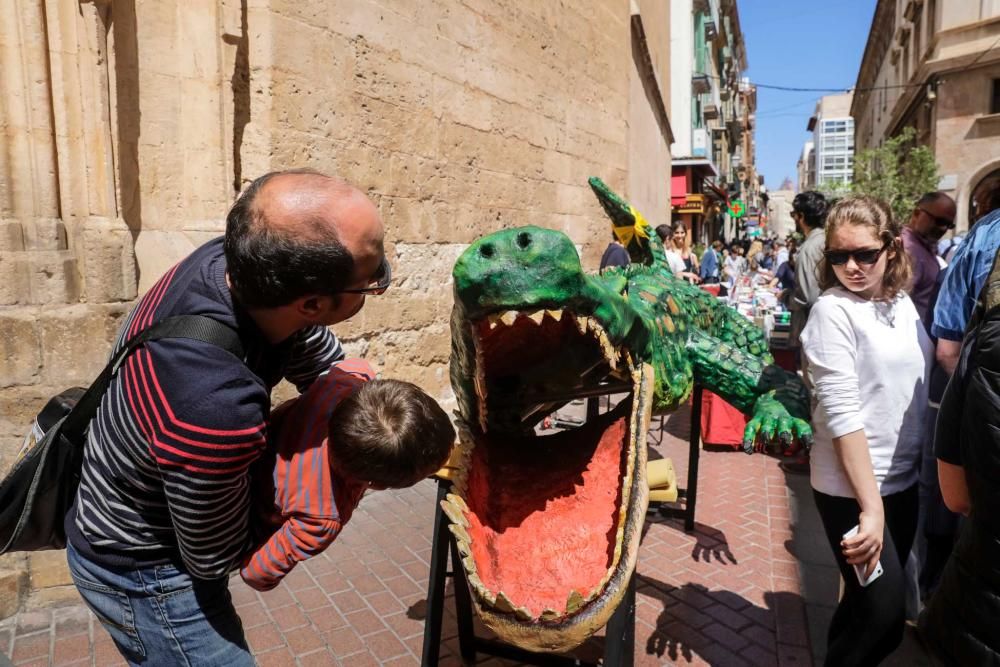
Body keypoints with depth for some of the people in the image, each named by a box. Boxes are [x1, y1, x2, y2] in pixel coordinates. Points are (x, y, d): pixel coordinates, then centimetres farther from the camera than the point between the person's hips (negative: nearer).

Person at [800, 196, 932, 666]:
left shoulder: (903, 304, 5)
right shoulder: (833, 310, -16)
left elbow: (917, 387, 13)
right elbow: (841, 414, -21)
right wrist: (870, 504, -23)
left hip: (903, 479, 7)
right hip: (851, 487, -7)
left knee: (867, 603, 20)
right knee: (883, 619, -1)